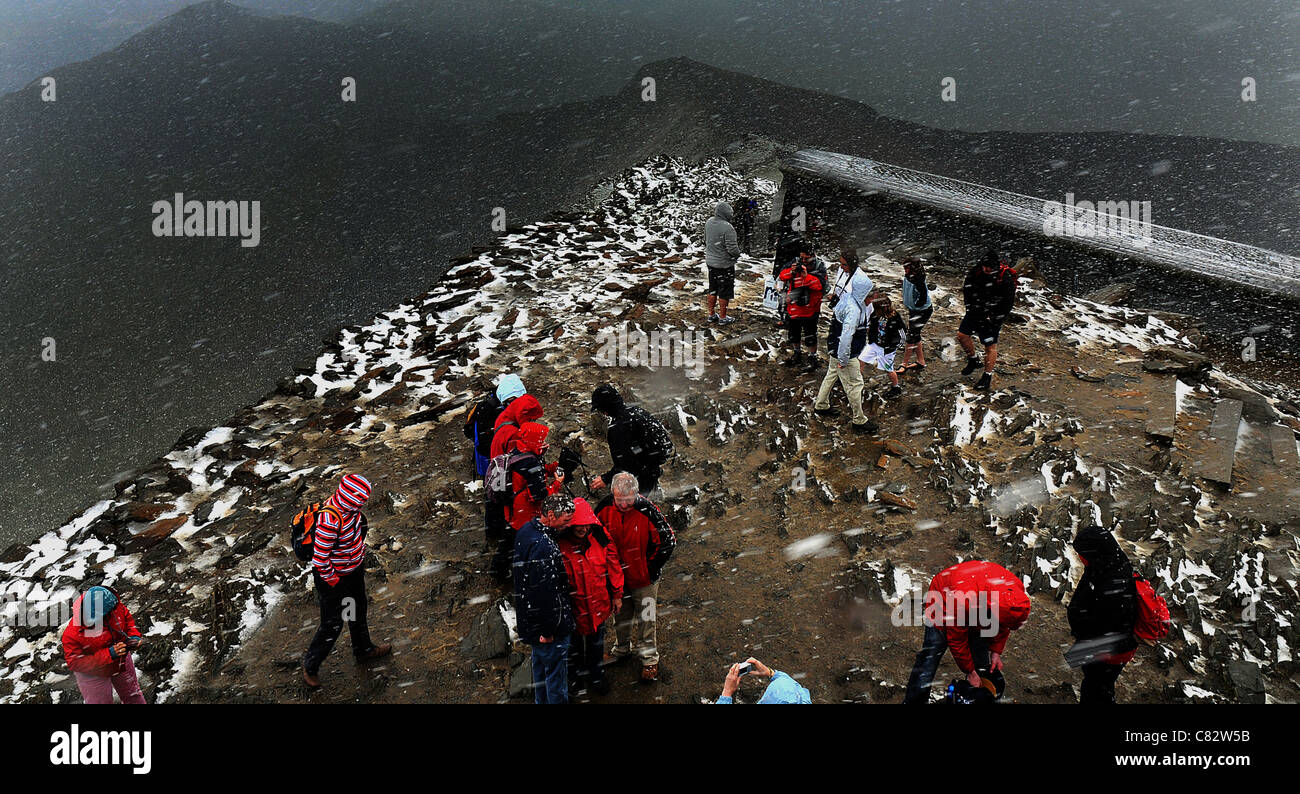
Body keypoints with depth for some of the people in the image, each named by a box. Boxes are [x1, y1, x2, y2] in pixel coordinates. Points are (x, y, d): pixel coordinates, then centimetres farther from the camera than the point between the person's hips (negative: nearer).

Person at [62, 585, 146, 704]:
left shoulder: (116, 607, -25)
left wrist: (134, 635, -19)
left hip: (121, 661, 4)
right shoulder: (72, 635, -37)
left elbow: (127, 618, -2)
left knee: (133, 695, 26)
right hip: (94, 673, -4)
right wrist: (108, 654, -39)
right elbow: (75, 663, -31)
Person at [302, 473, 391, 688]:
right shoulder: (330, 521, -38)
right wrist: (333, 582, -17)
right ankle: (310, 666, 31)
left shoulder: (348, 506, -11)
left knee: (358, 612, 28)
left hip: (354, 569, 9)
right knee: (333, 625, 7)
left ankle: (364, 649, 52)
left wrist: (360, 555, 15)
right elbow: (320, 559, -30)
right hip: (336, 577, -8)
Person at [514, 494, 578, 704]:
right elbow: (545, 592, -30)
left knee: (540, 667, 26)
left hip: (530, 621, 10)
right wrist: (548, 629, -19)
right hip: (550, 629, -10)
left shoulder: (525, 531, 3)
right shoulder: (545, 546, -29)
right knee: (556, 678, 3)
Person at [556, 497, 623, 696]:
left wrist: (617, 594, 5)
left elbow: (613, 565, -1)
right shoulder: (559, 544, -24)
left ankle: (596, 675, 49)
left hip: (598, 604, 3)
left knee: (596, 642, 25)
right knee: (573, 644, 23)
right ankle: (576, 674, 50)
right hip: (573, 606, -3)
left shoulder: (600, 538, -14)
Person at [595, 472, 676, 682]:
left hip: (644, 578, -3)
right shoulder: (605, 508, -15)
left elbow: (668, 541, -15)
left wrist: (652, 569, -11)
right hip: (616, 576, 4)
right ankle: (622, 649, 45)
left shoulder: (647, 510, -25)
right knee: (621, 615, 23)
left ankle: (649, 658, 27)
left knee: (646, 619, 9)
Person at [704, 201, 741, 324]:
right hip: (724, 264, -7)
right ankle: (722, 317, 17)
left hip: (710, 262, 7)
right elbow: (732, 248, -24)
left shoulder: (708, 222, -3)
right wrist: (738, 254, -3)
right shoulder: (727, 227, -26)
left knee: (713, 289, 20)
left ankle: (711, 315, 29)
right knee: (724, 292, 7)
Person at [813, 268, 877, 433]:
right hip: (844, 352, -10)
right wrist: (843, 360, -26)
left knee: (832, 375, 26)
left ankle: (821, 406, 46)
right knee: (854, 384, 3)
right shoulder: (853, 310, -33)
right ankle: (860, 421, 16)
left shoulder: (859, 303, -3)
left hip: (835, 348, 10)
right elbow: (846, 337, -33)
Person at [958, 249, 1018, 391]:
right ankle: (973, 360, 28)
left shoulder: (1006, 278, -21)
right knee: (962, 335, 5)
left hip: (993, 315, -5)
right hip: (976, 310, 5)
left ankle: (987, 376, 12)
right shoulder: (976, 270, -8)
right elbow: (967, 288, 8)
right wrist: (970, 307, 1)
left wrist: (994, 319, -15)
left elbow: (1008, 302, -15)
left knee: (990, 346, -1)